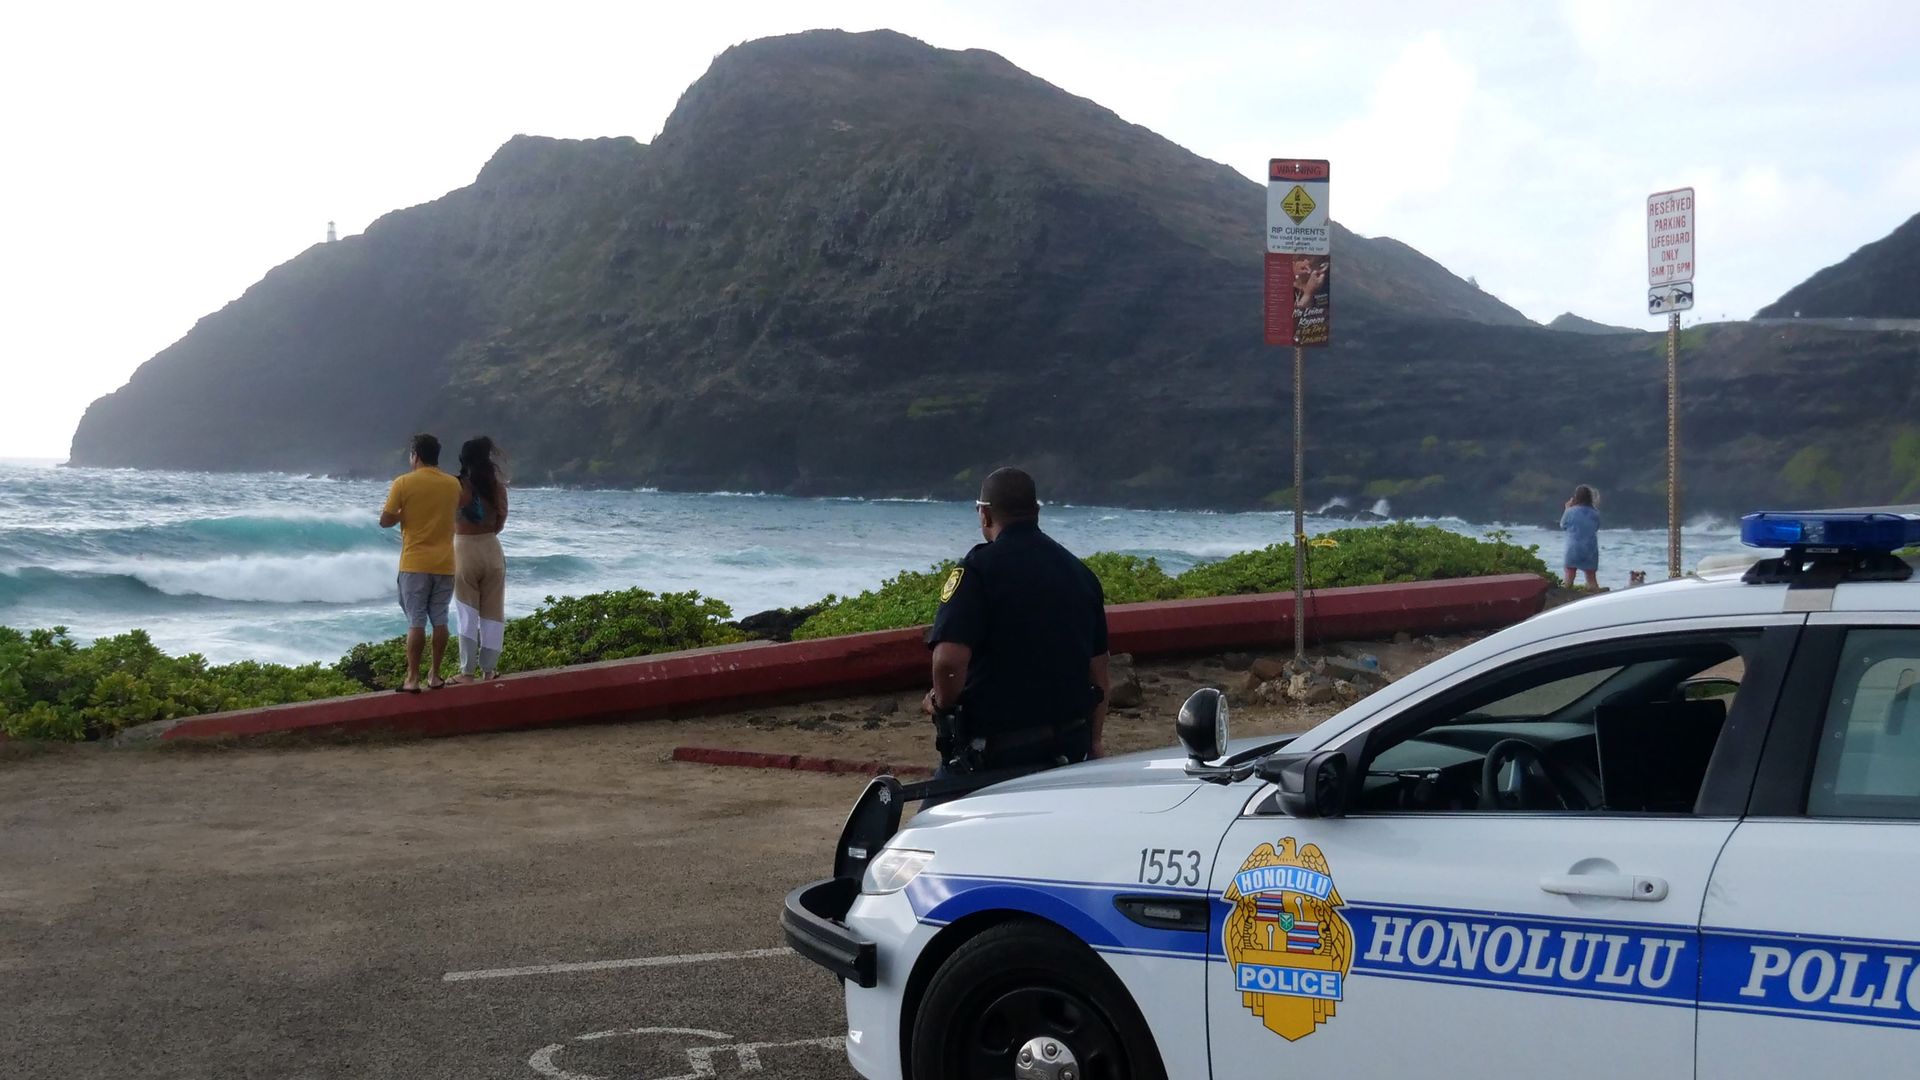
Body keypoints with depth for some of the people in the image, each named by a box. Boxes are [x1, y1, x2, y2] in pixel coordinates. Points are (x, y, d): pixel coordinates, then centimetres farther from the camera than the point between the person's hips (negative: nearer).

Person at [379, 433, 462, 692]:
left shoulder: (403, 483, -8)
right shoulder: (453, 484, 4)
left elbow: (385, 521, -5)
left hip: (415, 564, -3)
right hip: (444, 564, 3)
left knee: (416, 622, -2)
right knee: (440, 620, 9)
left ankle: (412, 679, -1)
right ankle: (434, 675, 13)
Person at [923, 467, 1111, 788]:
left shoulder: (978, 568, -11)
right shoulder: (1080, 572, 10)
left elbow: (949, 660, -24)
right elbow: (1099, 666, 15)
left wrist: (942, 702, -3)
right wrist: (1092, 741, 26)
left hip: (995, 749, -6)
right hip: (1070, 748, 6)